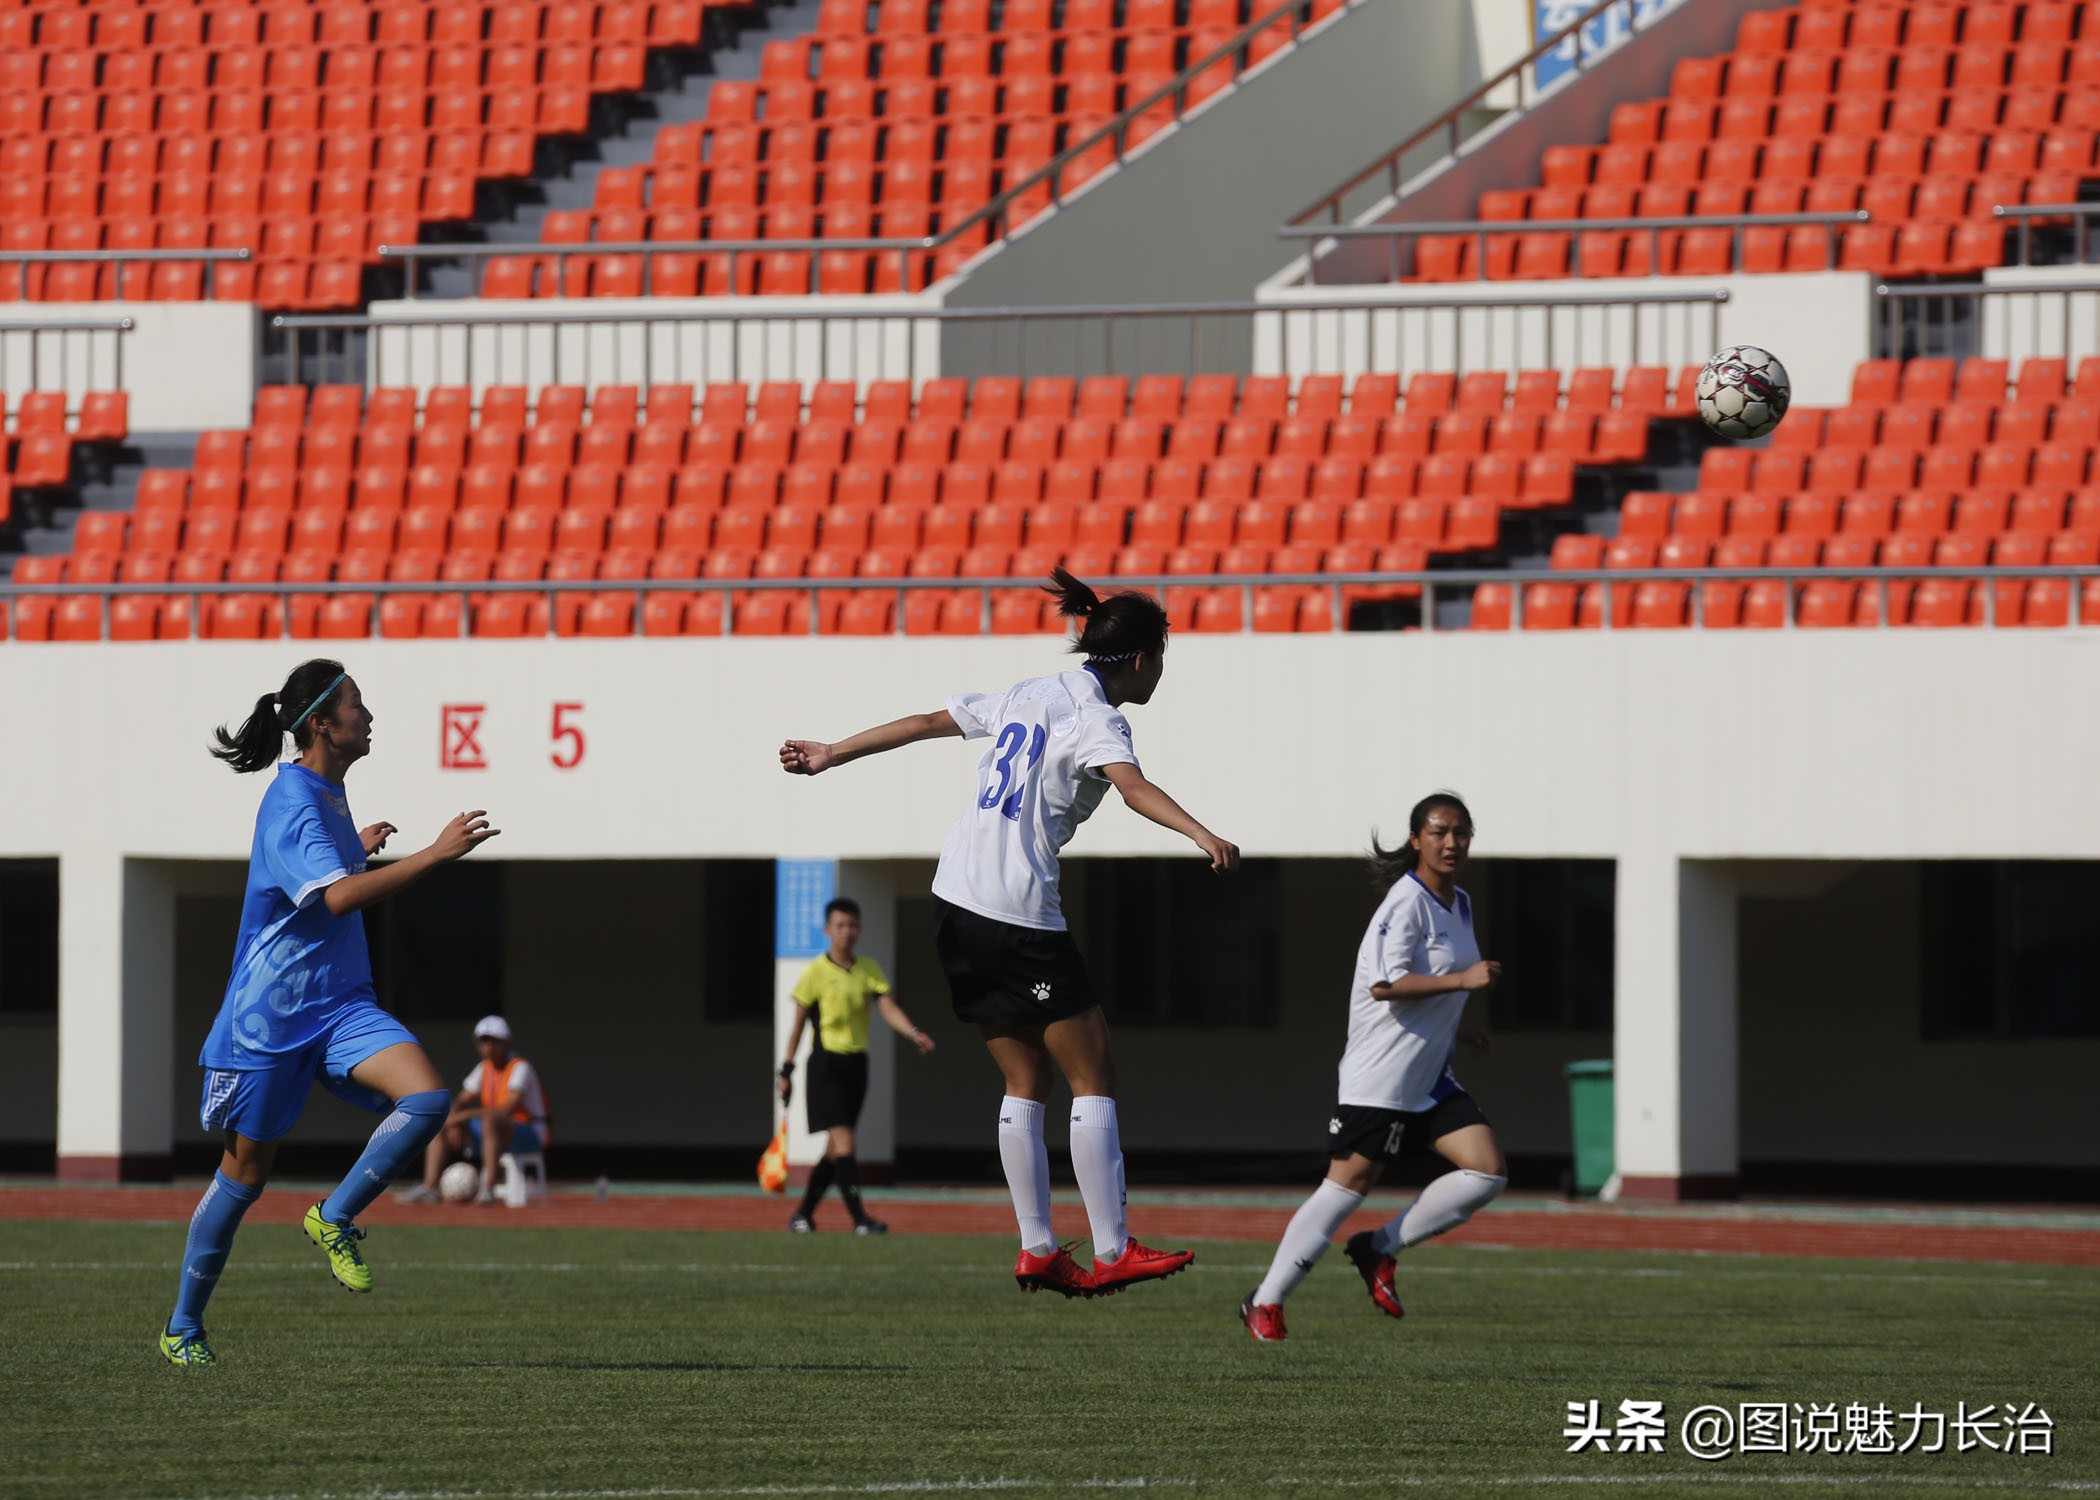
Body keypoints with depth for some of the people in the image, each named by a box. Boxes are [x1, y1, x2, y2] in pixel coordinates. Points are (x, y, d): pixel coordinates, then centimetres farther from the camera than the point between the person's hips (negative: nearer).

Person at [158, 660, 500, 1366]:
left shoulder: (325, 797, 12)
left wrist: (358, 850, 31)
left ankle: (334, 1218, -2)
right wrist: (435, 855, -35)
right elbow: (338, 897, -34)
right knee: (246, 1173, 2)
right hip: (268, 1017, -7)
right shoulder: (292, 804, -17)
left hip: (340, 1008, 7)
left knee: (427, 1097, -19)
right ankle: (182, 1327, 18)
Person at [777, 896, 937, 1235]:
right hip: (826, 1065, -5)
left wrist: (914, 1034, -26)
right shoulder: (816, 972, -7)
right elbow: (798, 1022, 0)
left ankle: (804, 1213, 25)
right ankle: (860, 1220, -19)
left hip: (856, 1065, 5)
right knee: (845, 1143, -16)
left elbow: (889, 1007, -7)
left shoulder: (870, 970, 5)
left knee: (835, 1149, 11)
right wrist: (787, 1070, 1)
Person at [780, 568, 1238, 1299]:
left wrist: (828, 756, 31)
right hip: (1017, 912, -8)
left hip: (957, 903, 8)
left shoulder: (1028, 696, 15)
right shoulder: (1094, 717, -9)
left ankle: (1037, 1250, 10)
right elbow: (1133, 786, -29)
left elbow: (925, 723, 22)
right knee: (1093, 1075, -3)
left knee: (1027, 1081, 12)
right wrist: (1201, 835, -44)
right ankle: (1112, 1252, -7)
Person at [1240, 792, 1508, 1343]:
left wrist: (1455, 1028, 23)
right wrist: (1462, 981, -28)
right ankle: (1266, 1302, 4)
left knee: (1488, 1171, -5)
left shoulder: (1459, 905, 14)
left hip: (1429, 1079, 8)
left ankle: (1378, 1248, 6)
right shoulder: (1407, 902, -14)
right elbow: (1385, 984, -25)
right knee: (1347, 1185, -6)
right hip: (1379, 1077, -8)